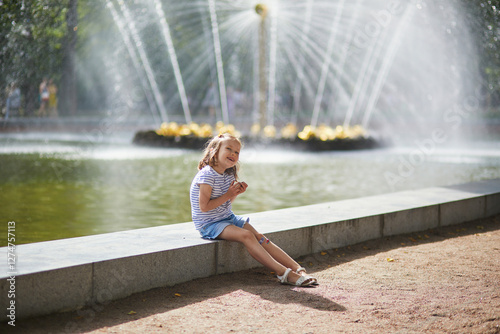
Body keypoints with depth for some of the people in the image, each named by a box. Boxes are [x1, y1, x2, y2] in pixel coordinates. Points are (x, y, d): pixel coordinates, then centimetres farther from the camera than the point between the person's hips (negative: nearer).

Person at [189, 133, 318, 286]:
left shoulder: (229, 175, 8)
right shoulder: (207, 174, -19)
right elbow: (204, 206, -23)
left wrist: (236, 193, -3)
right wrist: (228, 195, -19)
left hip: (228, 218, 9)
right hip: (209, 224, -9)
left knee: (259, 237, -8)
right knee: (246, 235, -28)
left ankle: (297, 269, -15)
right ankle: (283, 273, -34)